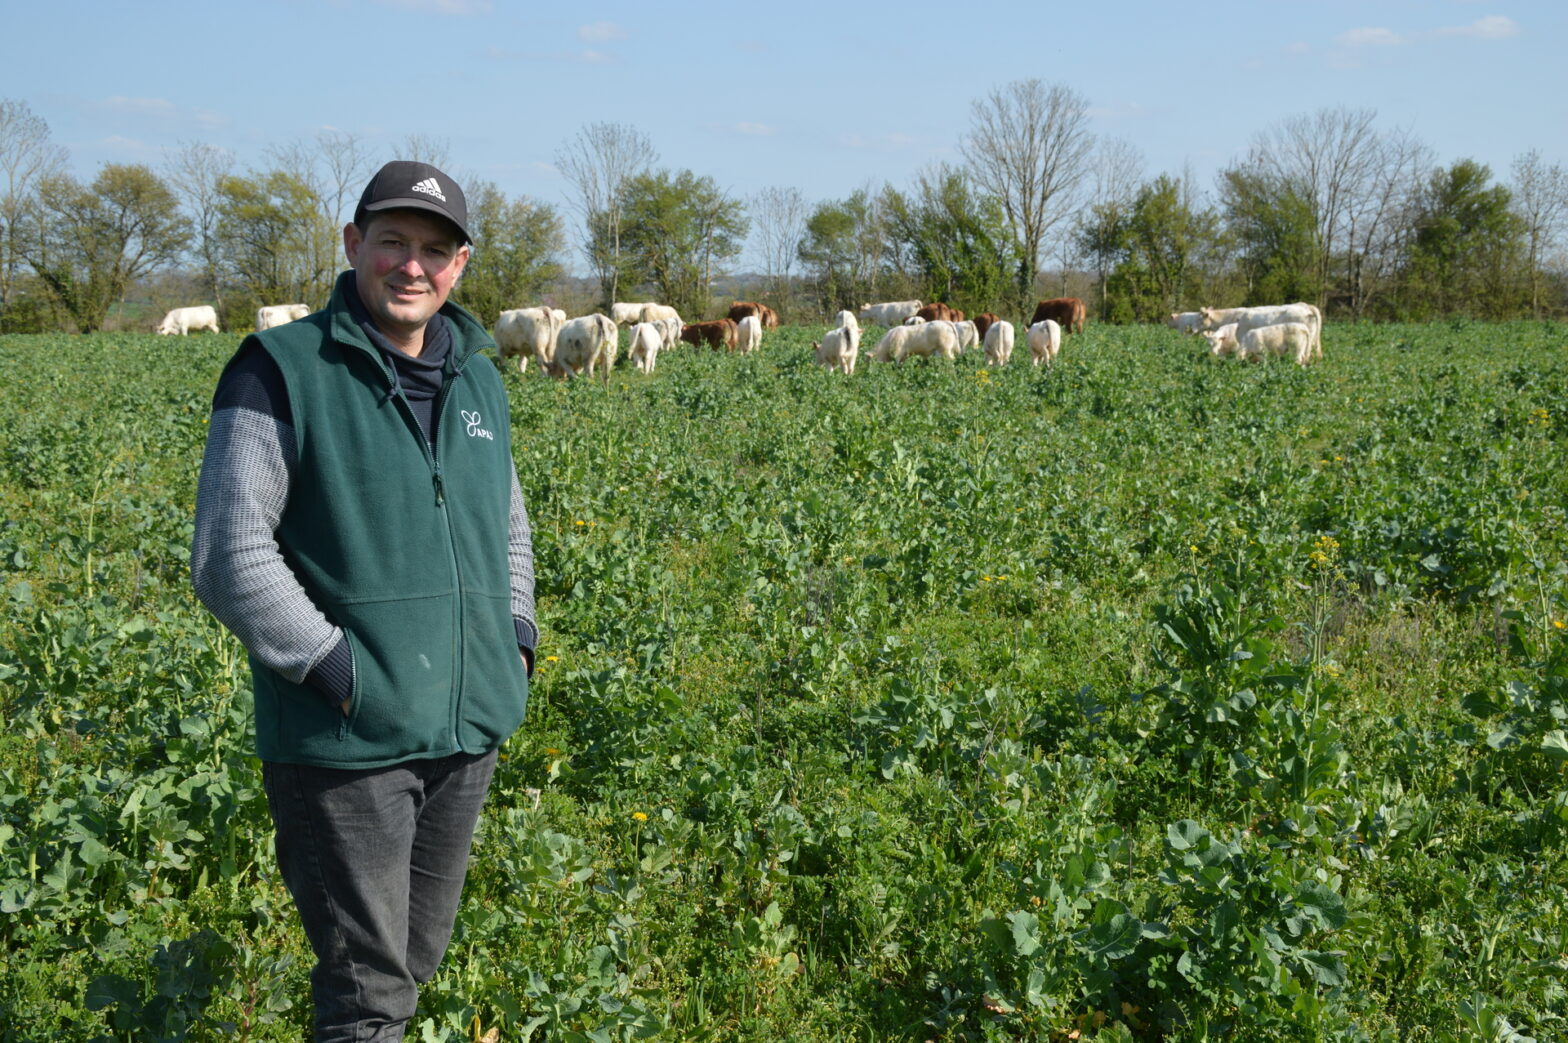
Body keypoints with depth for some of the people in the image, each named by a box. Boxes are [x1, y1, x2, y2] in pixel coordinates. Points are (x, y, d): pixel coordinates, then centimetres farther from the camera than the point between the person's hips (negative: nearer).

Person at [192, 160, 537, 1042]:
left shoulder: (477, 381, 11)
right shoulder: (285, 372, -8)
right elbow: (228, 553, -14)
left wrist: (518, 632, 10)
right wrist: (329, 664, -20)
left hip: (469, 733, 6)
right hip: (346, 739, -6)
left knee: (419, 964, 19)